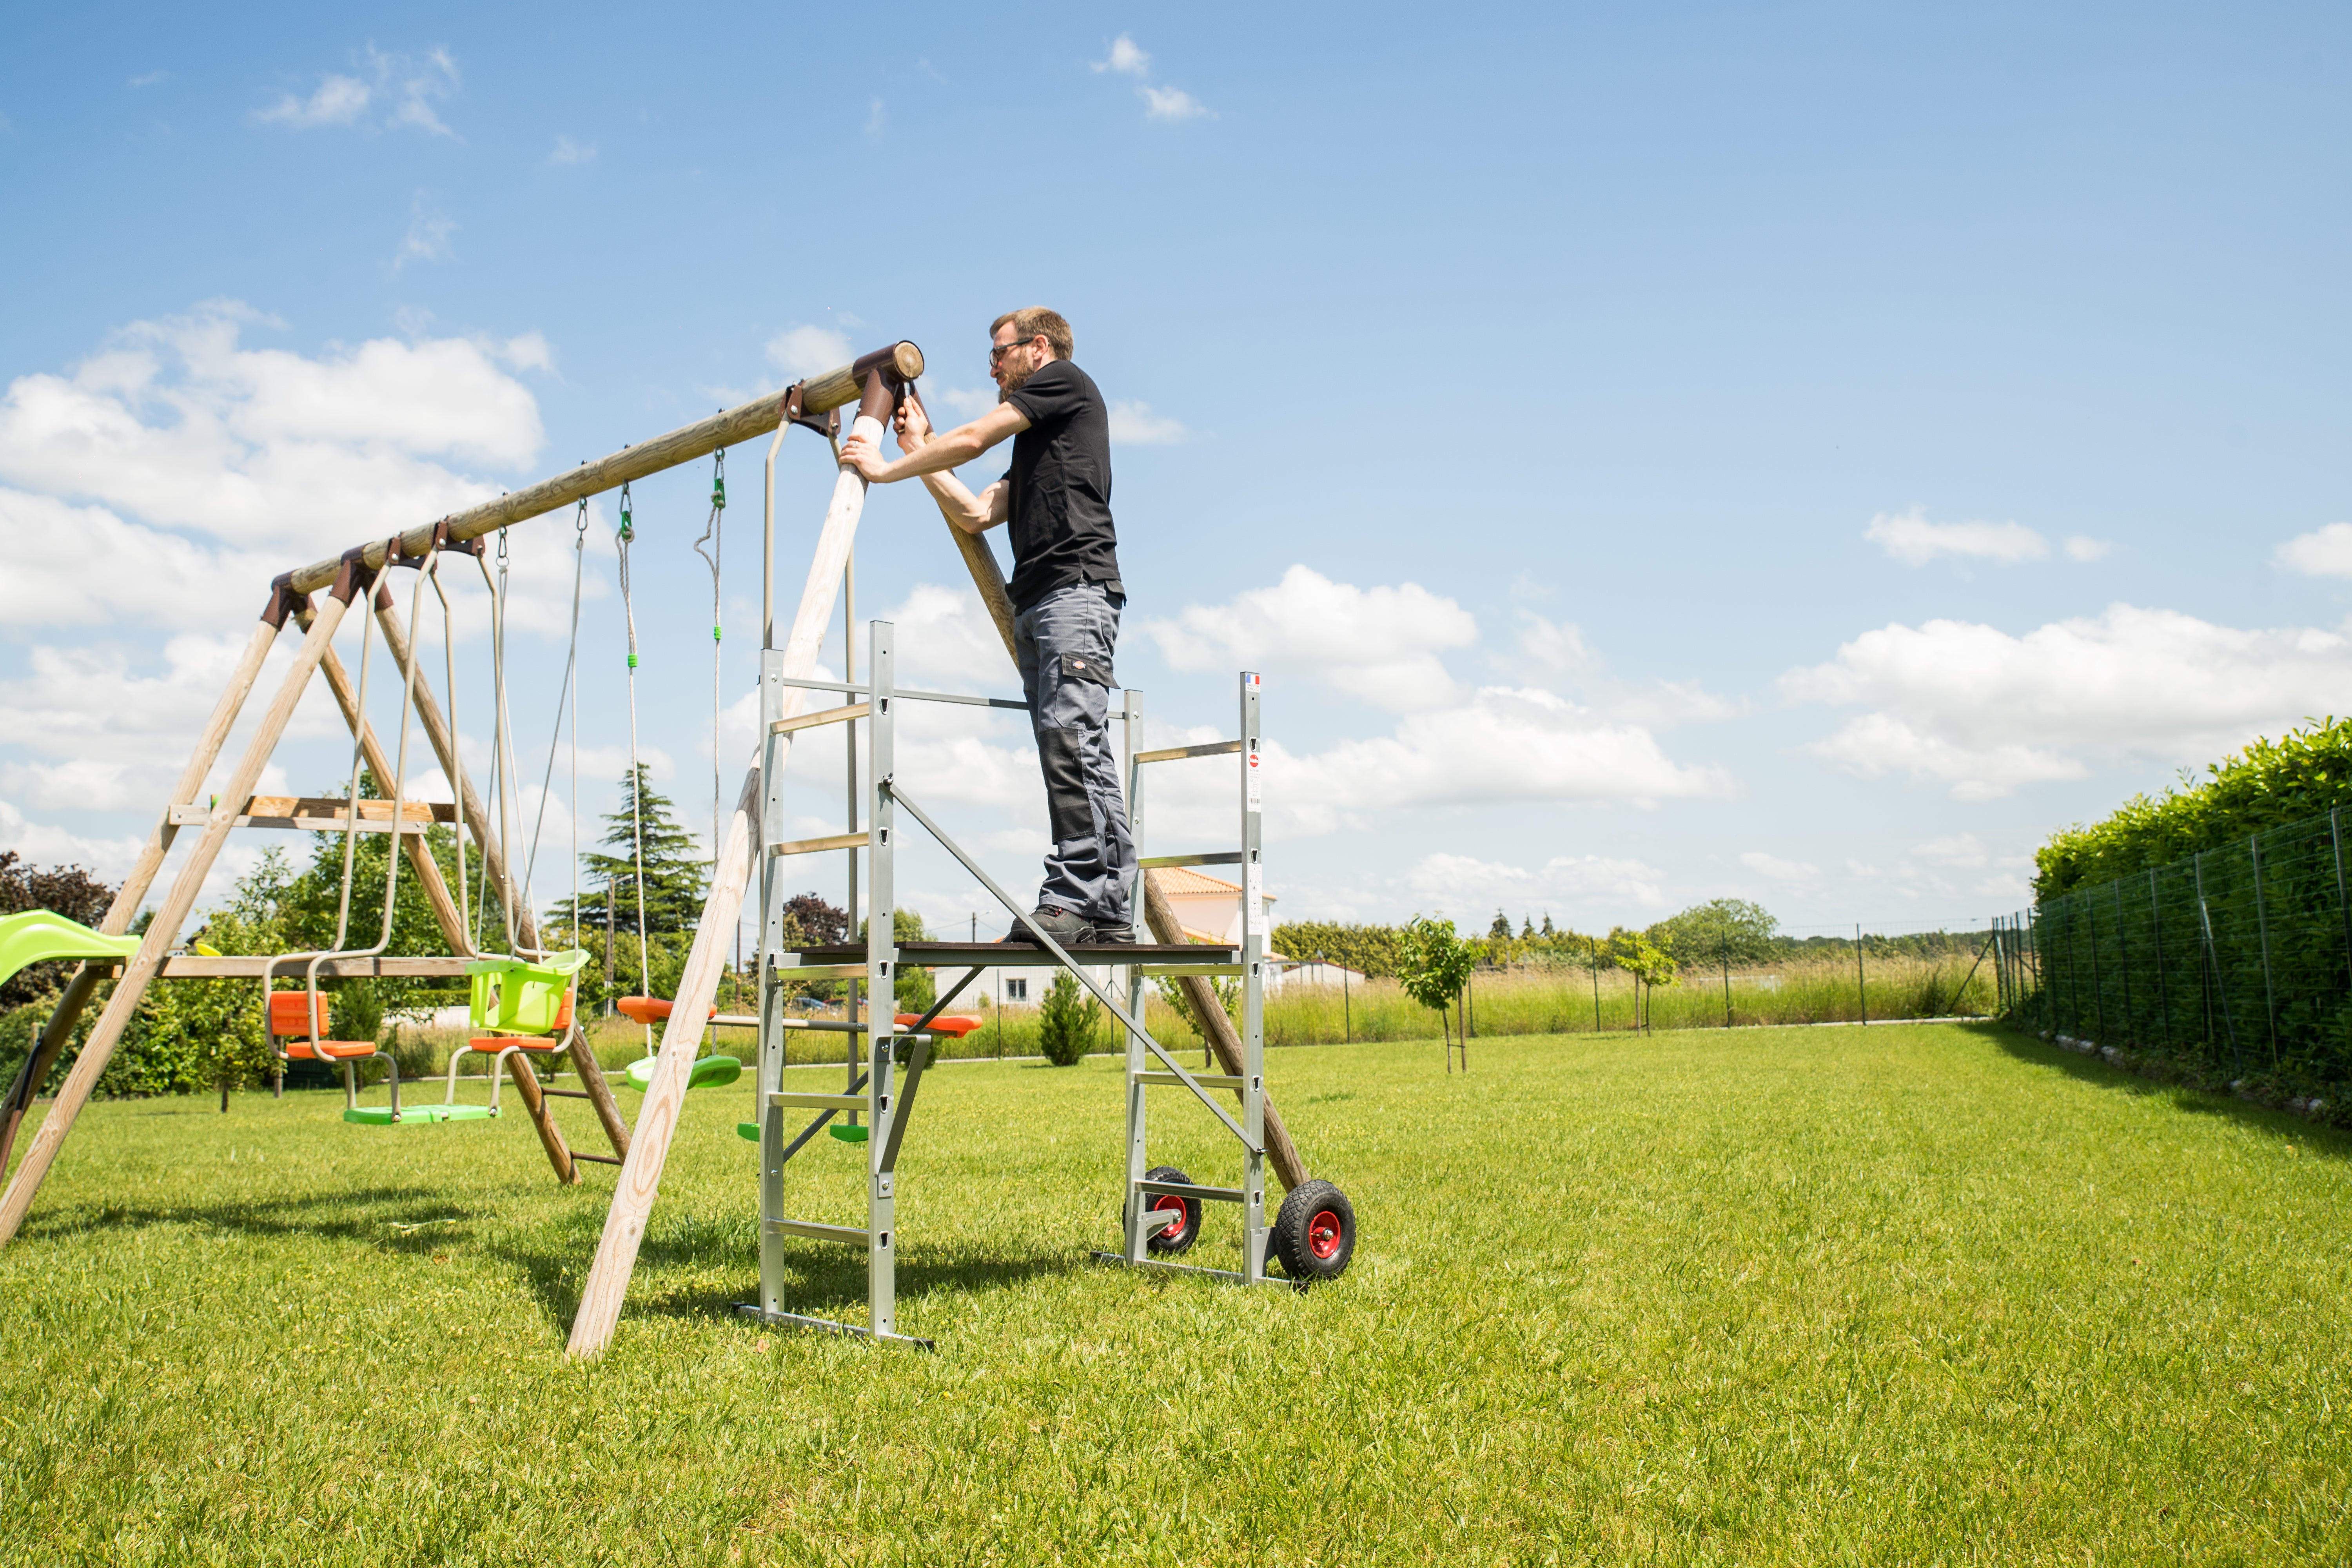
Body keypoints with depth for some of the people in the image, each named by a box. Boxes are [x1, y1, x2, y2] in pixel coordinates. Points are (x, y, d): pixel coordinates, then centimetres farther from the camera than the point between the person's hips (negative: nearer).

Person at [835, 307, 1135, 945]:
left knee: (1070, 733, -20)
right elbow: (974, 514, 25)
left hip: (1076, 587, -9)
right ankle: (1108, 910, -5)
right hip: (1035, 604, 9)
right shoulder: (1032, 450, 34)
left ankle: (1074, 898, -27)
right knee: (1068, 751, -1)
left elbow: (972, 439, 4)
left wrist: (885, 469, 14)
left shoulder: (1066, 381, 10)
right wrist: (918, 449, 29)